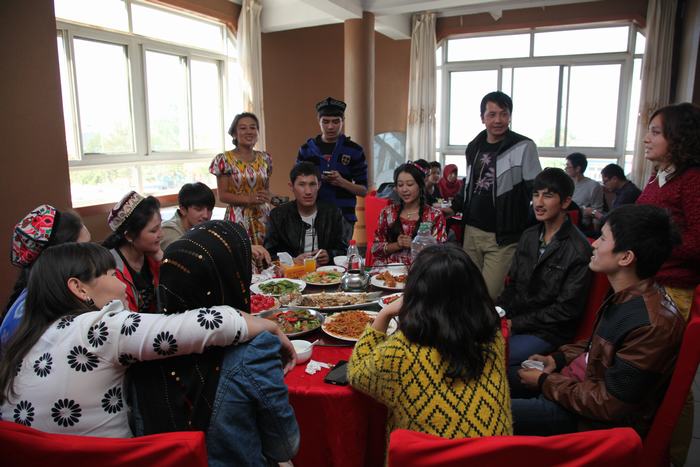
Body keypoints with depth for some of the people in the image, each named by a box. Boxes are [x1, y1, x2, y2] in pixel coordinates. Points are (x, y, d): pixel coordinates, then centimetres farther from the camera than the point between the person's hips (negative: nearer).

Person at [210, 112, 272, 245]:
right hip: (238, 218, -3)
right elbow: (223, 195, -5)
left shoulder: (265, 158, 8)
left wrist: (267, 197, -4)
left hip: (263, 217, 3)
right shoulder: (224, 160, -3)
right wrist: (249, 199, -17)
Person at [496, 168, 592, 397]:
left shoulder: (579, 250, -14)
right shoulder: (528, 236, 8)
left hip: (547, 333, -7)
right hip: (515, 320, 7)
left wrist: (516, 323, -14)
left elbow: (566, 309, -14)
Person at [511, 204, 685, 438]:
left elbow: (610, 404, -24)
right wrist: (559, 358, 4)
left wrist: (545, 382, -15)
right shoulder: (629, 296, -2)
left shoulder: (651, 325, -30)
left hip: (600, 421, -8)